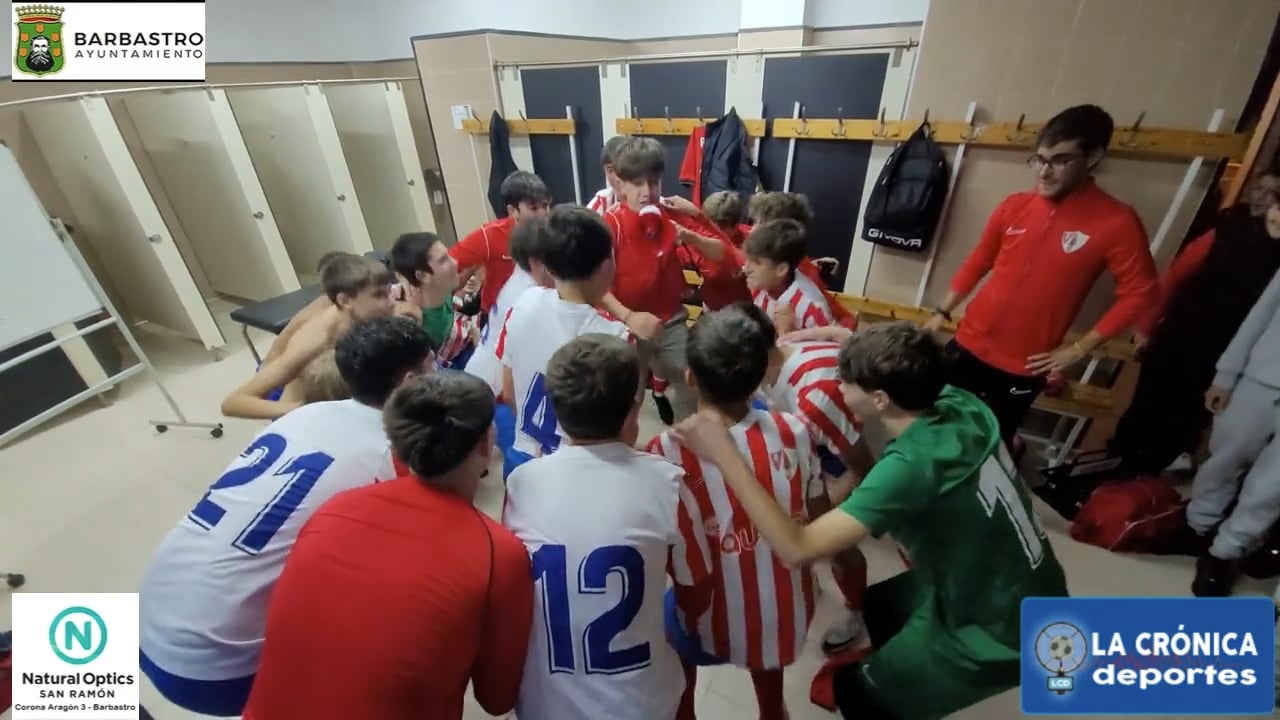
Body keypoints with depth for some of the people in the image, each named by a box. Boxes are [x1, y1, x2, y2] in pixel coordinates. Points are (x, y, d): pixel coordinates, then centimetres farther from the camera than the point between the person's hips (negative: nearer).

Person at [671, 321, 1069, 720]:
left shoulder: (912, 464, -37)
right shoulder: (960, 404, -15)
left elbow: (798, 548, -41)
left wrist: (724, 455, -40)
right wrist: (852, 344, -1)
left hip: (1003, 630, -7)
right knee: (880, 605, 27)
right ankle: (902, 677, 53)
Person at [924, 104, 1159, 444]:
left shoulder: (1117, 222, -11)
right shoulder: (1015, 205, -1)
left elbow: (1139, 295, -5)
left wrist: (1079, 348, -8)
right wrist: (942, 312, 8)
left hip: (1024, 366, -3)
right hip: (969, 345, 3)